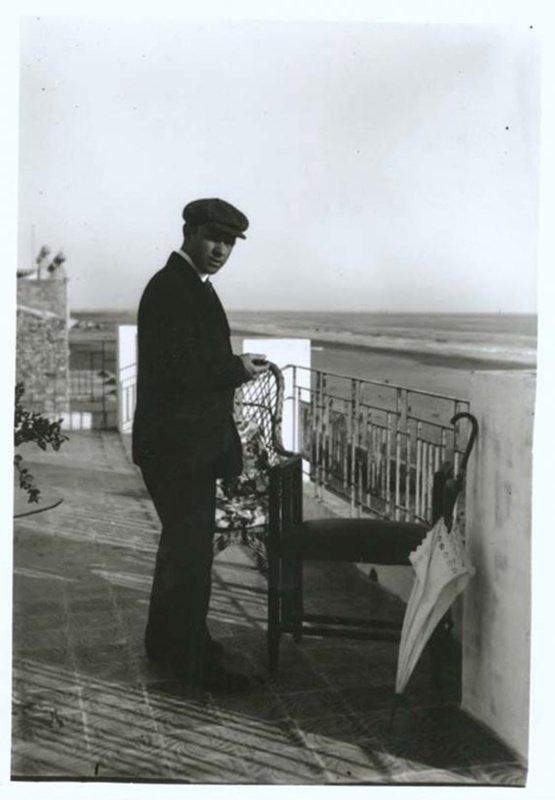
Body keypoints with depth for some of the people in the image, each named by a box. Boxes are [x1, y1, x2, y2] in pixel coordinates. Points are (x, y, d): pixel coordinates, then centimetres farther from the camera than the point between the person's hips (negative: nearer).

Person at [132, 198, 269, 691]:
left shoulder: (189, 286, 16)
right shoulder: (173, 288, -16)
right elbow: (175, 368, -24)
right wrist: (235, 368, -18)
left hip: (187, 442, 11)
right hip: (180, 445, -11)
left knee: (182, 542, 20)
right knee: (191, 549, -2)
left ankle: (165, 640, 35)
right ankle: (194, 661, 10)